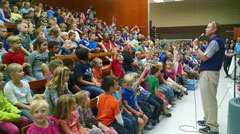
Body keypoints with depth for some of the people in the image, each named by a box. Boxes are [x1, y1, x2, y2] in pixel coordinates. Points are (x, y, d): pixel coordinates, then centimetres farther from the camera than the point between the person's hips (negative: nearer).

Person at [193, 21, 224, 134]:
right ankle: (208, 119, 32)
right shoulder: (213, 41, 16)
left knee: (209, 99, -5)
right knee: (207, 98, 19)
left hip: (209, 73, -10)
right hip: (207, 72, 10)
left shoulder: (215, 41, -15)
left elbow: (204, 57, -19)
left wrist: (196, 47, -8)